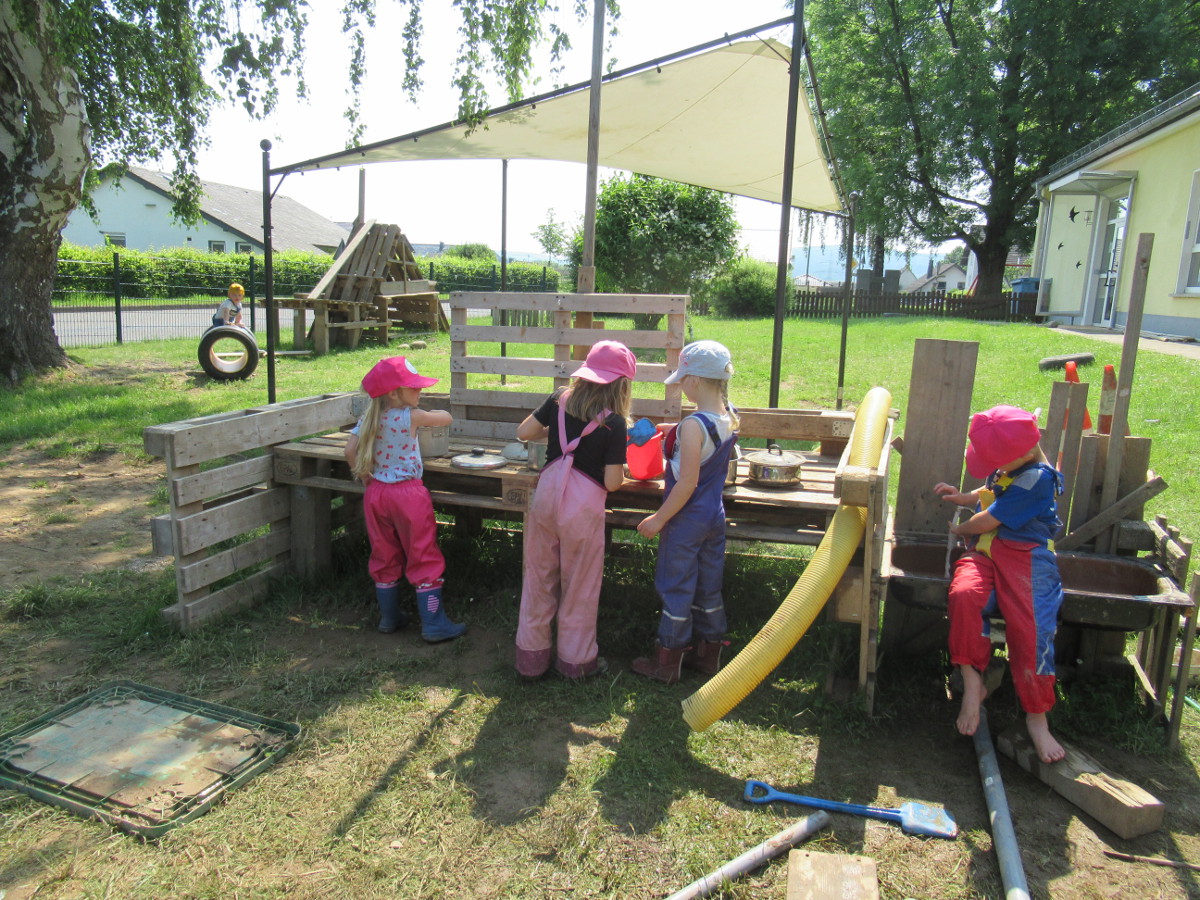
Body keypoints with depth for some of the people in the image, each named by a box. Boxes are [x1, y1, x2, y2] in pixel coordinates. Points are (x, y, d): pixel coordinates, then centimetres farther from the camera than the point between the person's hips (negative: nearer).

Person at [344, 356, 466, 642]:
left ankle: (389, 617, 29)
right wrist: (429, 413, 16)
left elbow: (350, 450, -2)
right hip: (408, 493, -6)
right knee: (424, 559, 4)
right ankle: (434, 624, 8)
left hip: (376, 492, 6)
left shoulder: (369, 419, 1)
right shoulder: (411, 417, -14)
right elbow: (446, 417, -4)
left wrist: (365, 477, 11)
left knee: (385, 557, 18)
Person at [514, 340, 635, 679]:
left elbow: (523, 432, 6)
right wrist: (621, 469, 10)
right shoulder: (614, 422, -10)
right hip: (583, 503, -4)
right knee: (579, 584, 13)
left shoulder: (560, 400, 1)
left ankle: (531, 654, 28)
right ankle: (576, 659, 28)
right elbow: (612, 482, -12)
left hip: (546, 493, 4)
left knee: (539, 575, 16)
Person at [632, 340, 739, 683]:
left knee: (676, 589, 6)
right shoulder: (730, 417, -1)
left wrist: (659, 519, -16)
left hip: (686, 520, -8)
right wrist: (671, 430, 19)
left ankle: (667, 661, 20)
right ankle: (709, 652, 32)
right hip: (715, 516, 8)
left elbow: (687, 483, -24)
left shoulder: (694, 425, -24)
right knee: (709, 587, 19)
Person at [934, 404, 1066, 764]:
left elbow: (988, 521, -10)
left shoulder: (1037, 478, -13)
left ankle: (1036, 716, -5)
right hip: (984, 551, 6)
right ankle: (972, 684, -18)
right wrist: (962, 497, 22)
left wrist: (958, 529, 9)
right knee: (964, 594, -28)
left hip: (1025, 556, -6)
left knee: (1029, 626, -24)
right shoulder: (1005, 470, 15)